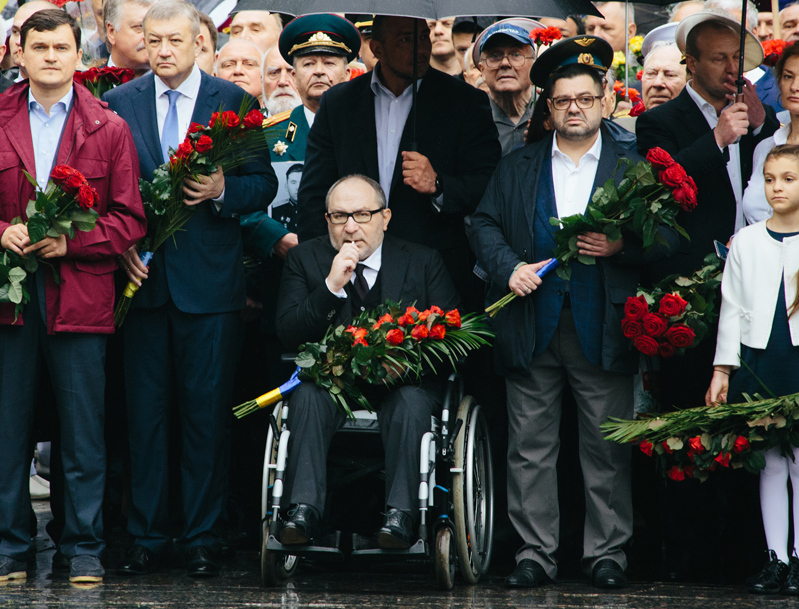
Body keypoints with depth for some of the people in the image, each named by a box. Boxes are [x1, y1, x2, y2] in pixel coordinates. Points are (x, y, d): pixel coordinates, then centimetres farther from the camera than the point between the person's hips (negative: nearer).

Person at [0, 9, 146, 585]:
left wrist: (72, 241, -12)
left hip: (81, 296, -1)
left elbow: (130, 220, 2)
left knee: (84, 434, 2)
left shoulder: (109, 130, 5)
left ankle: (85, 549, 10)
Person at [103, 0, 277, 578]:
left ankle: (203, 538, 8)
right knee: (145, 411, 4)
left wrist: (224, 190, -16)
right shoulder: (120, 103, 7)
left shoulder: (234, 102, 3)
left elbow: (265, 184, 3)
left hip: (210, 279, -1)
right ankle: (147, 537, 11)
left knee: (207, 412, 1)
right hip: (144, 272, 2)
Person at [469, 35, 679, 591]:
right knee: (530, 449, 2)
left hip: (603, 330, -1)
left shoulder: (634, 167, 8)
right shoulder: (517, 167, 13)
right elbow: (484, 225, 11)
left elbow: (667, 237, 2)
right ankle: (536, 554, 8)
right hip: (533, 328, 2)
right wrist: (509, 267, -6)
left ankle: (607, 554, 10)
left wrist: (621, 245, -16)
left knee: (607, 450, 1)